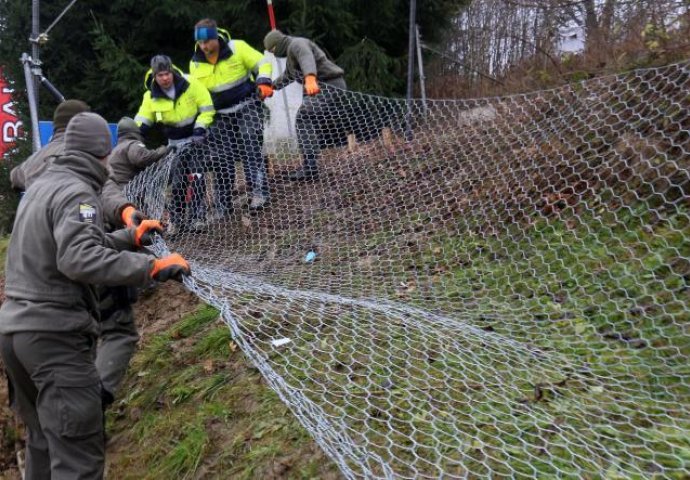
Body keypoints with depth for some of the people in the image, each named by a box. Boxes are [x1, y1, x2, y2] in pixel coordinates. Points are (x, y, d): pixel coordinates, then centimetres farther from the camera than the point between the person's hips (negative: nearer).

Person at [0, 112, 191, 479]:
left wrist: (130, 238, 25)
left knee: (43, 441, 22)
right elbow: (79, 259, -29)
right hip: (54, 334, -10)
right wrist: (151, 267, -31)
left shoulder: (41, 185, 15)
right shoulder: (76, 191, -13)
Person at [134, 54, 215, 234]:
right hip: (176, 142, 3)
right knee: (178, 182, 6)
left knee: (196, 177, -12)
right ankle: (176, 220, 17)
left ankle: (198, 218, -5)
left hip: (196, 137, -3)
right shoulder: (151, 96, -9)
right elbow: (144, 117, 2)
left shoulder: (191, 85, -17)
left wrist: (200, 128, -20)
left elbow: (207, 109, -11)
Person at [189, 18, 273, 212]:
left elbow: (262, 64, -5)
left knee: (251, 148, -17)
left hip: (247, 107, -4)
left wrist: (263, 82, -23)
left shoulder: (237, 47, -10)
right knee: (221, 159, 3)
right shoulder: (195, 64, 2)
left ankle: (259, 192, -16)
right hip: (221, 115, 4)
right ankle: (223, 204, 11)